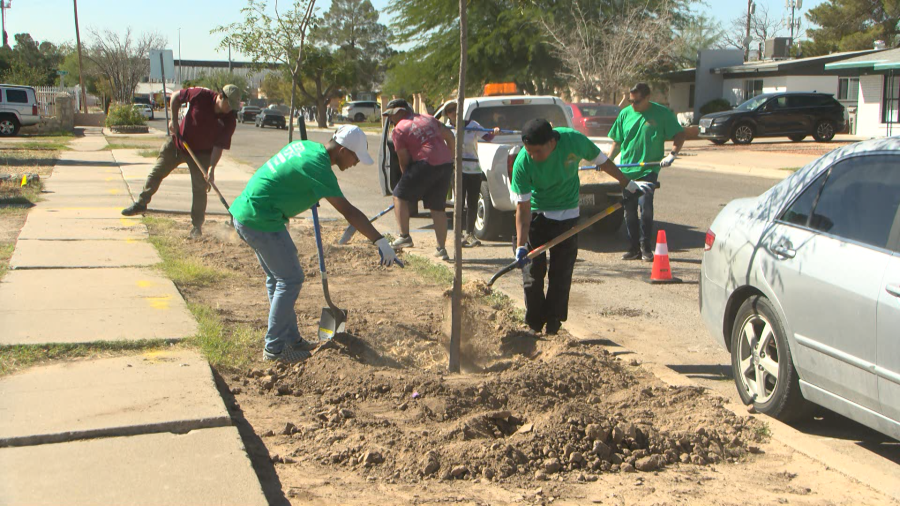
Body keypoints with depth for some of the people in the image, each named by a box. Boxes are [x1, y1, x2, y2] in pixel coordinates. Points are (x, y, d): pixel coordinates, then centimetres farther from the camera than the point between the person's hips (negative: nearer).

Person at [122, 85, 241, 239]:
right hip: (178, 142, 1)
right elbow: (176, 97, -8)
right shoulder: (201, 95, -24)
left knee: (200, 189, -7)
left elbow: (219, 146, -20)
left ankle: (197, 226, 3)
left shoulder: (229, 121, -22)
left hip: (202, 153, -1)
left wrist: (212, 168, -30)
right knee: (157, 172, 10)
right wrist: (174, 120, -13)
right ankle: (141, 203, 29)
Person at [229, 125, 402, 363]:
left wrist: (310, 197, 40)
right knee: (290, 279, -2)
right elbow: (348, 211, -23)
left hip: (244, 212, 10)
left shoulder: (305, 146, 9)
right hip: (261, 220, -10)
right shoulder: (318, 166, -19)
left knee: (277, 277, 18)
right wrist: (380, 242, -23)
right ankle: (274, 348, 4)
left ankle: (289, 338, 27)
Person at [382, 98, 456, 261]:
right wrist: (451, 159, 29)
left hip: (426, 164, -7)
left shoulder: (399, 130, 1)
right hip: (446, 165, 7)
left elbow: (404, 160, 0)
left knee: (400, 196, 7)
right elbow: (449, 135, 22)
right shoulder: (428, 118, 21)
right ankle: (441, 249, 14)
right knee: (438, 207, 13)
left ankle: (404, 236, 0)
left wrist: (408, 179, 13)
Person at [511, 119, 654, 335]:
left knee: (561, 273, 0)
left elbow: (601, 161, -3)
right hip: (536, 214, -1)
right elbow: (523, 206, -22)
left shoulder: (574, 140, -23)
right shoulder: (522, 163, -26)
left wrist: (629, 184, 8)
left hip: (567, 214, 1)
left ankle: (553, 323, 11)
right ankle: (534, 324, 12)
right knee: (532, 270, -1)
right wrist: (521, 245, -29)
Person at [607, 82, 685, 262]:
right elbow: (617, 141, 13)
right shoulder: (625, 114, 7)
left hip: (649, 170, -4)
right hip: (627, 171, 4)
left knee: (645, 206, -15)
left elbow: (679, 135, 0)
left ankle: (646, 247, -2)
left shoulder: (661, 113, -3)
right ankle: (634, 248, 16)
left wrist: (672, 154, -15)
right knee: (629, 210, 6)